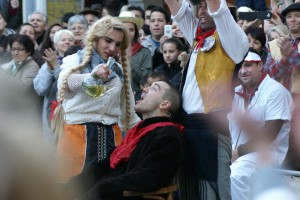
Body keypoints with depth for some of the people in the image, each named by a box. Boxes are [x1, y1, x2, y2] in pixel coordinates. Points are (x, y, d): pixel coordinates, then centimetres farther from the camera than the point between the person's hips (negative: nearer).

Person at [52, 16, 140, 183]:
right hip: (78, 133, -4)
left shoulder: (119, 71, 17)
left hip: (111, 136, 4)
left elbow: (128, 112, 21)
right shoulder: (74, 61, 3)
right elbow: (65, 83, -21)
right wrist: (92, 75, -38)